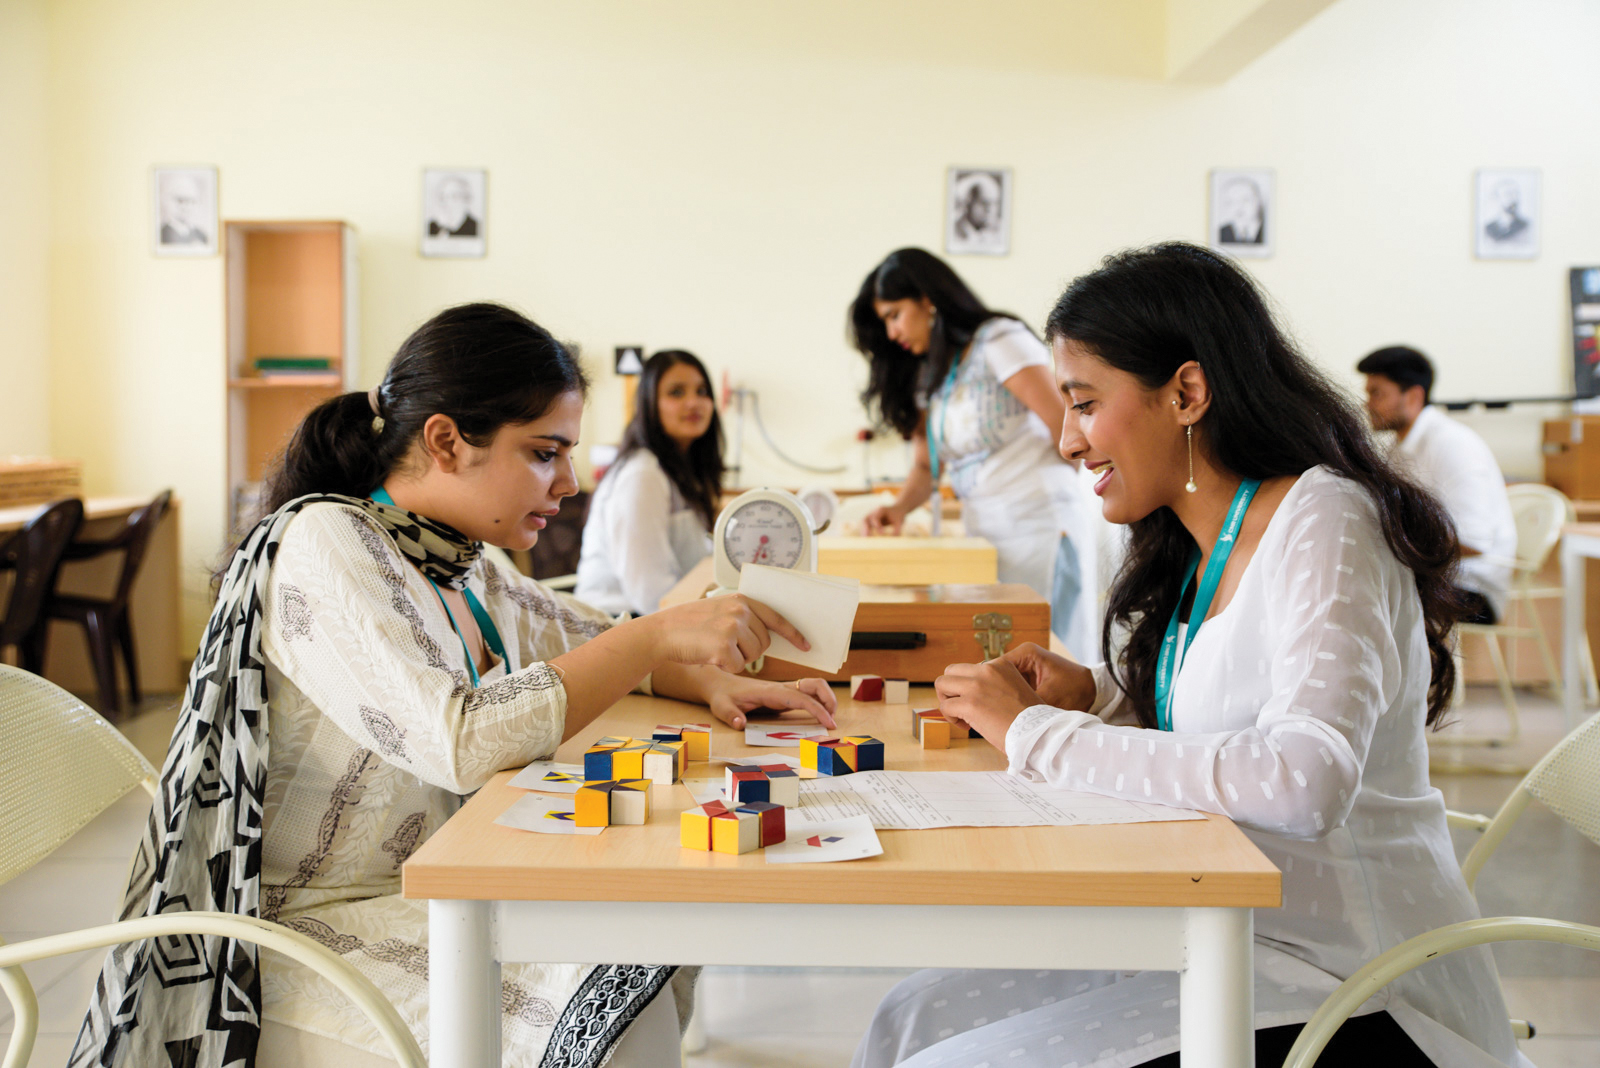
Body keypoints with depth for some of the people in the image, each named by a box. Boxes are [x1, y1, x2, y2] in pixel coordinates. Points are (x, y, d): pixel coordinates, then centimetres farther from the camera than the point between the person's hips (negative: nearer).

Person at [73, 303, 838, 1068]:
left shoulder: (460, 566, 6)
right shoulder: (323, 547, -19)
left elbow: (597, 645, 17)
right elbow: (462, 742, -31)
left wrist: (712, 682, -4)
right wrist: (661, 634, -27)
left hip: (415, 896, 8)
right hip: (300, 933, -8)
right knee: (610, 1003, -19)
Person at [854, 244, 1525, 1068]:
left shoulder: (1321, 522, -17)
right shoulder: (1197, 549, 8)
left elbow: (1305, 781, -31)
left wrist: (1036, 731, -23)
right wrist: (1094, 696, -1)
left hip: (1348, 997, -7)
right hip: (1232, 942, 7)